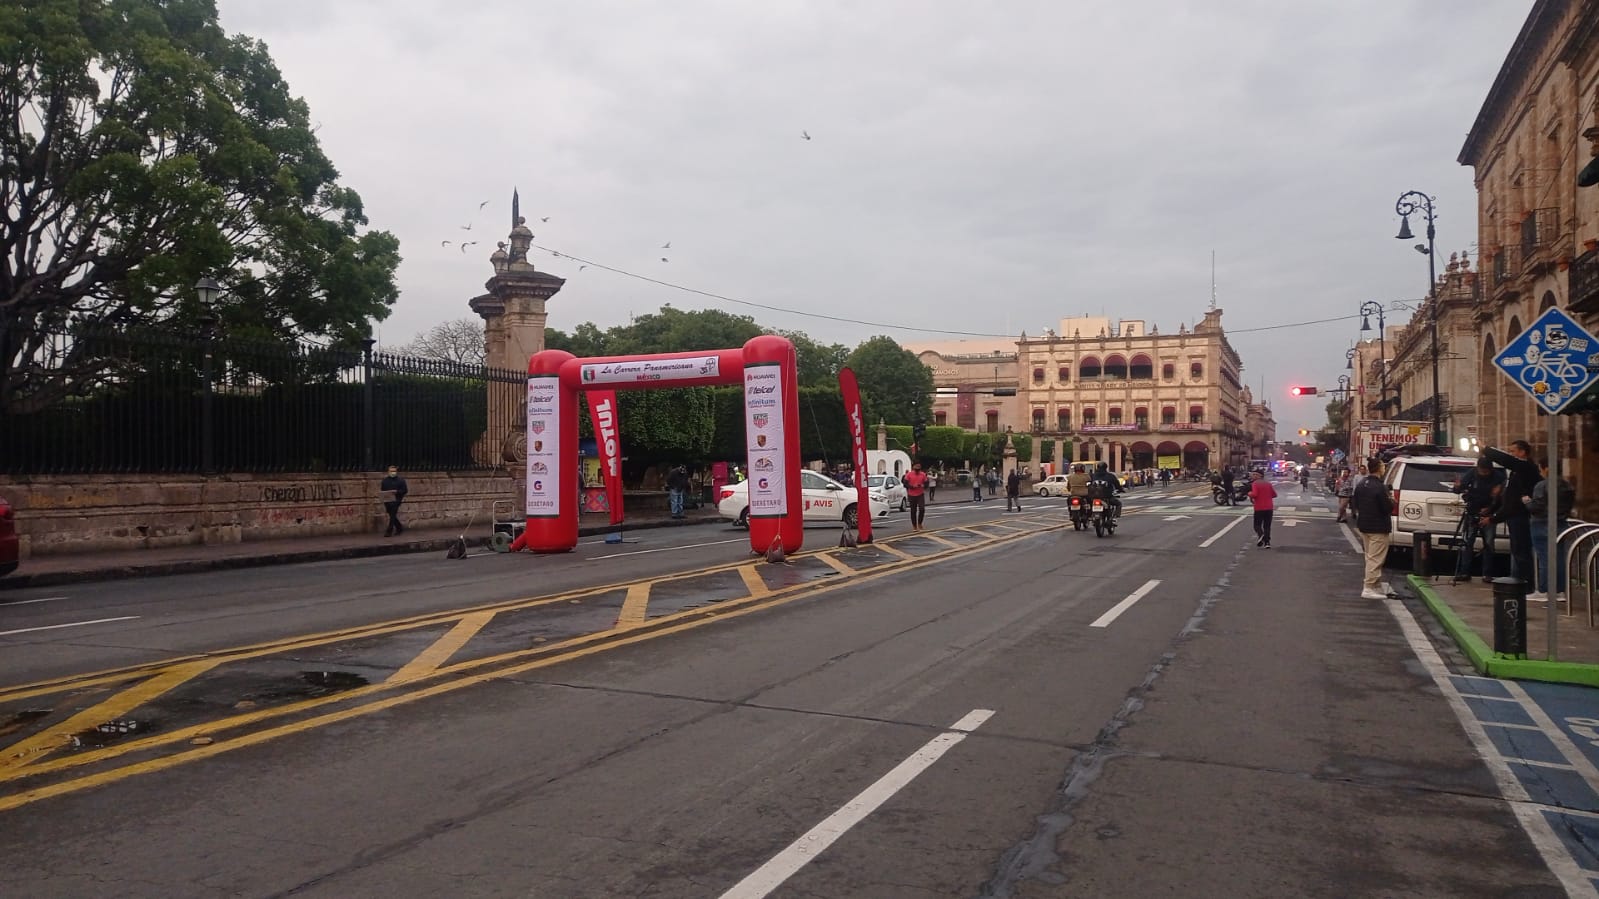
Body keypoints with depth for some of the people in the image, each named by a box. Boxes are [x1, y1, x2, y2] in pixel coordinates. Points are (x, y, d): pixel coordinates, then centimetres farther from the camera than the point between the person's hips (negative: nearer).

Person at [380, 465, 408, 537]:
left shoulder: (400, 480, 0)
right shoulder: (385, 480, 10)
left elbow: (405, 490, -2)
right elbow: (382, 490, 15)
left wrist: (396, 491, -17)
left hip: (396, 500, -4)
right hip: (387, 500, 4)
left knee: (392, 516, -10)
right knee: (392, 516, 11)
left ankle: (389, 532, -7)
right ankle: (399, 528, 28)